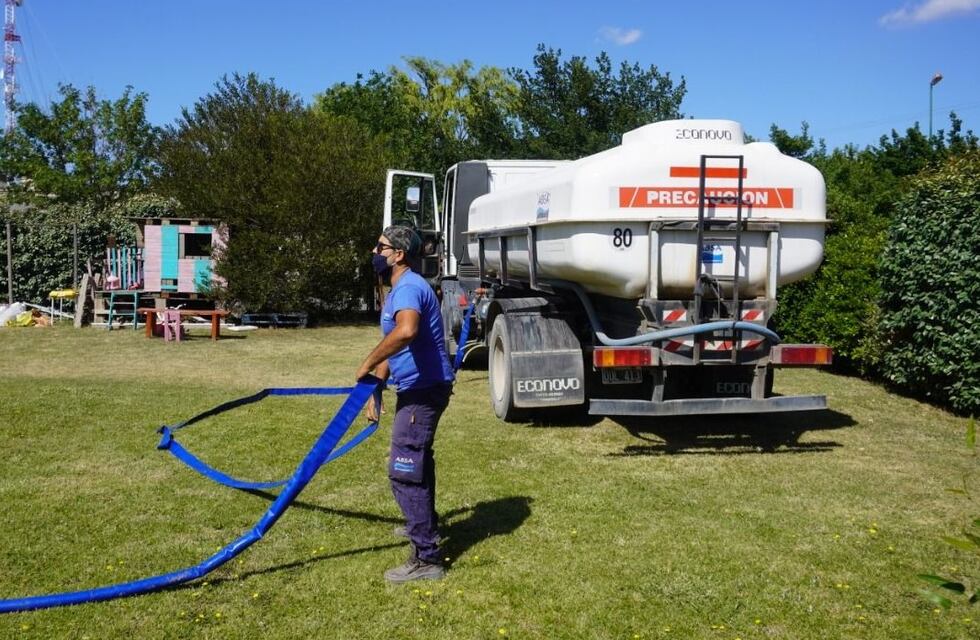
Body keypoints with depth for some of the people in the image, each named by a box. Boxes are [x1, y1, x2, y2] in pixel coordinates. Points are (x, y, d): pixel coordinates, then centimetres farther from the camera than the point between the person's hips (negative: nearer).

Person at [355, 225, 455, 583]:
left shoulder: (408, 288, -20)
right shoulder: (396, 291, 15)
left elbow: (406, 331, -43)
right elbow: (392, 348, 19)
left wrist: (367, 364, -32)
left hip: (424, 390, -11)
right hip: (417, 389, 11)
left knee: (405, 470, -11)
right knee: (416, 460, 28)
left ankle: (427, 559, -6)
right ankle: (424, 525, 48)